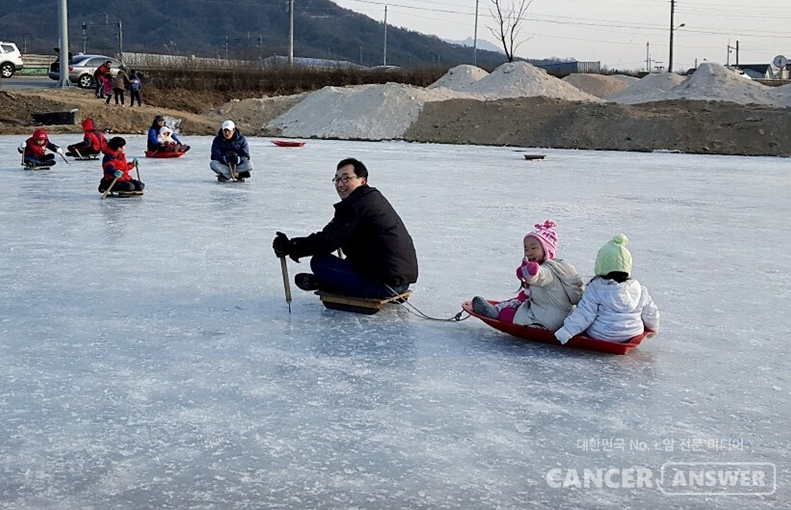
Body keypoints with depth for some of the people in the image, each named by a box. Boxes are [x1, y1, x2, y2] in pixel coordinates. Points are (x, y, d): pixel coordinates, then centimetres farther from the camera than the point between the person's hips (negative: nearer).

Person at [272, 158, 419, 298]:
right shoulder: (376, 197, 18)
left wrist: (289, 248, -7)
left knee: (319, 262, -7)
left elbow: (327, 241, -16)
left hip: (385, 284, -10)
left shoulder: (354, 205, -13)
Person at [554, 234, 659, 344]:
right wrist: (653, 328, 30)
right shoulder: (639, 290, -3)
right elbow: (650, 313, 9)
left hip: (600, 336, -4)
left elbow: (583, 315, -19)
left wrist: (566, 332, -16)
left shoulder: (595, 289, -15)